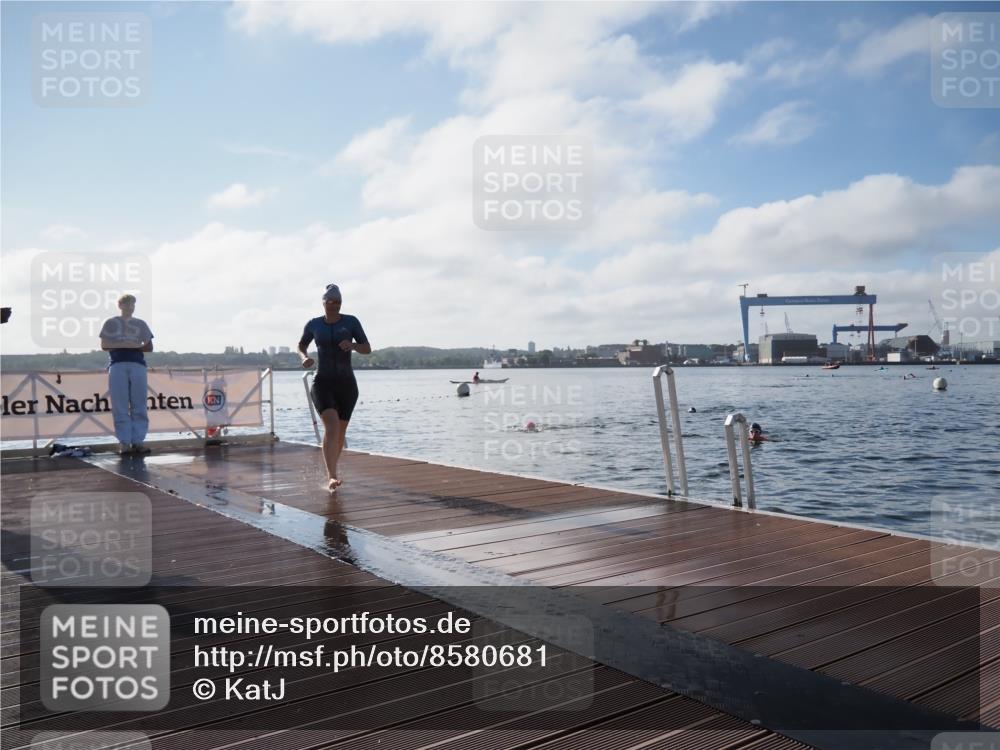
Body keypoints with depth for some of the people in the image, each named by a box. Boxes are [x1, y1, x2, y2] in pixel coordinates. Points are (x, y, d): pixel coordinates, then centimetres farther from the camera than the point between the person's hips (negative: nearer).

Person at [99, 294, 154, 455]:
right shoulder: (111, 323, 13)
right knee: (120, 407, -6)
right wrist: (122, 345, -10)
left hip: (138, 365, 2)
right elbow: (104, 345, 4)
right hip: (117, 365, -2)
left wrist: (135, 346, -4)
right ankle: (124, 442, -5)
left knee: (139, 406, -3)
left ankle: (138, 440, -2)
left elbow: (149, 347, 14)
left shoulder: (140, 324, 18)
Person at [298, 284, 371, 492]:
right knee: (331, 426, -23)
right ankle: (332, 477, -29)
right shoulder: (314, 324, 4)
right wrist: (304, 358, -2)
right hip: (323, 383, -1)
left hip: (347, 384, 1)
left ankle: (331, 472, 34)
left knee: (340, 431, 10)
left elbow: (367, 349, 0)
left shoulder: (351, 321, 0)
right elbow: (301, 346, 21)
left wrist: (352, 345, -22)